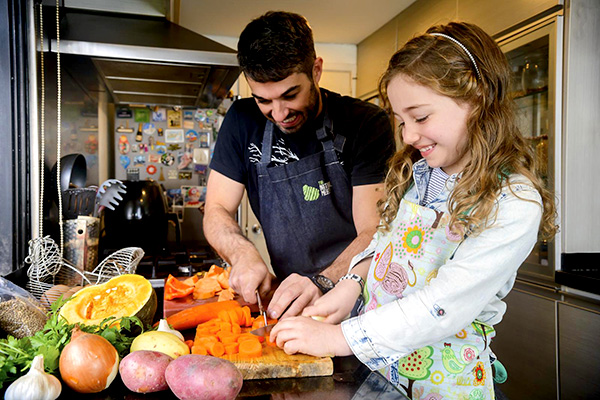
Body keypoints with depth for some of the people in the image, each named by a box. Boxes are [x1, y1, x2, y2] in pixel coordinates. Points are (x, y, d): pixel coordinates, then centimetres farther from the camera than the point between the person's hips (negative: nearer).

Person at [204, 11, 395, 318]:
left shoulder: (367, 125, -8)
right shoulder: (243, 122, 3)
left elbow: (374, 234, -12)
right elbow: (217, 212, 6)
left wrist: (322, 282, -29)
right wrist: (243, 255, -15)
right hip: (288, 299, 3)